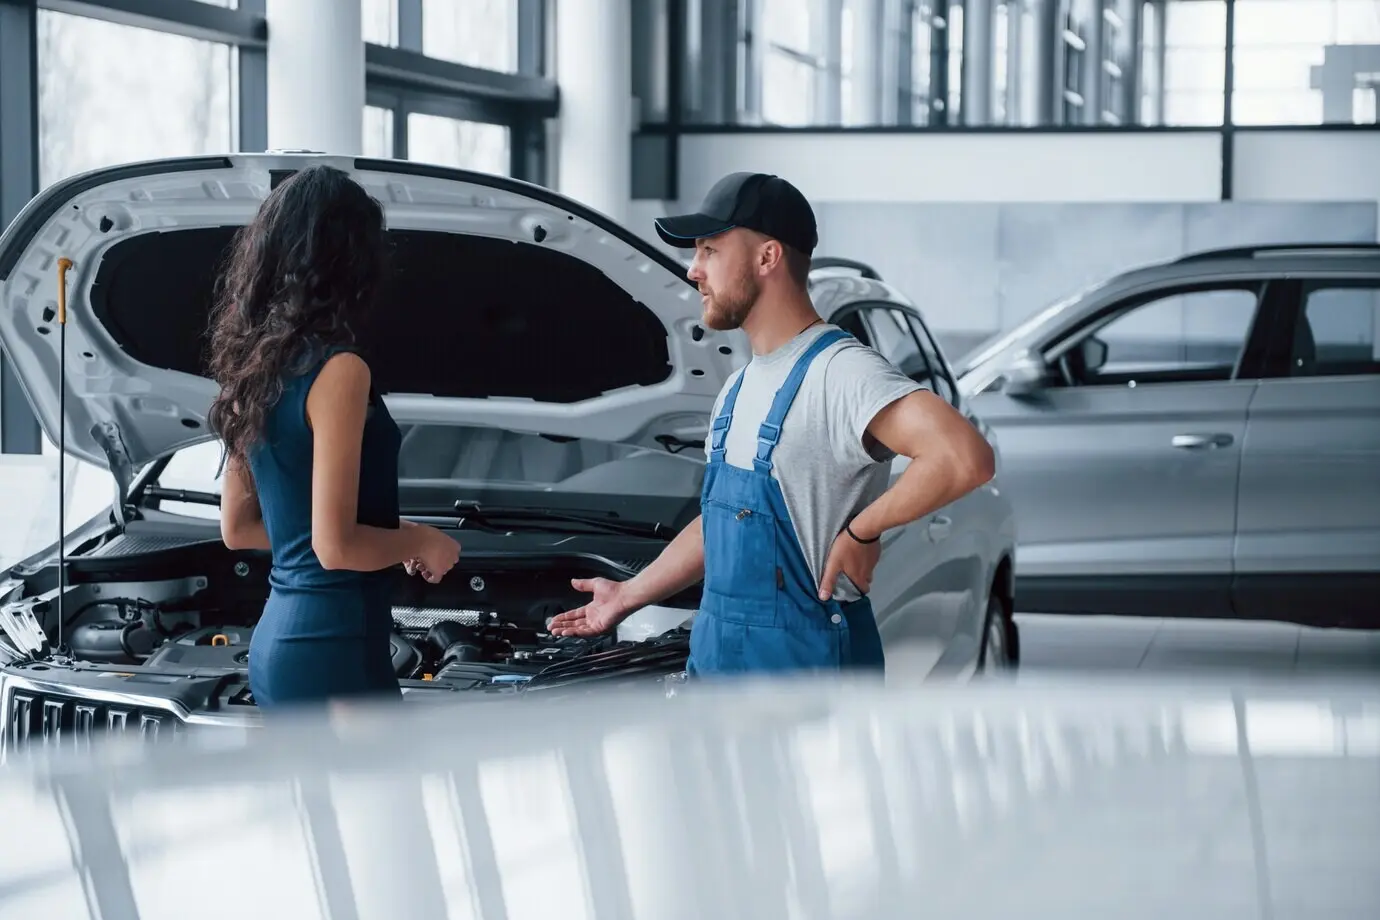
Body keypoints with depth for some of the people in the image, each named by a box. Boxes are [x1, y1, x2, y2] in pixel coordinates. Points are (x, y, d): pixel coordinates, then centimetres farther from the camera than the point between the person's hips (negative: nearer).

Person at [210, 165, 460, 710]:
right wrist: (420, 542, -1)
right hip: (334, 647, -9)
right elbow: (335, 546, -19)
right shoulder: (337, 370, -15)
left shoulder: (254, 368, 10)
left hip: (276, 638, 9)